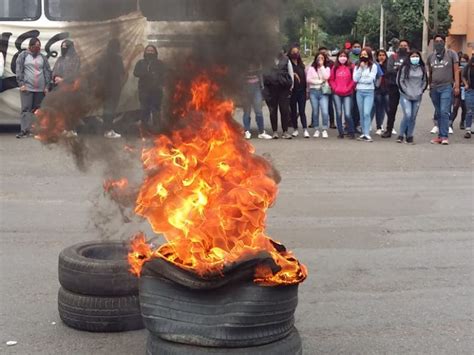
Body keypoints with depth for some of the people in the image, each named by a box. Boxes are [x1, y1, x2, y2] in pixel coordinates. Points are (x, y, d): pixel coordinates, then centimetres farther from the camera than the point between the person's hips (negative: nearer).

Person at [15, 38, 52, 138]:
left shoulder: (43, 57, 11)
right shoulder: (23, 55, 4)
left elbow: (48, 72, 10)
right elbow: (19, 70, -1)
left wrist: (47, 86, 3)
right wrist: (21, 84, -10)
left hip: (40, 89, 3)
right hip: (27, 87, -3)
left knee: (37, 109, 4)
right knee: (26, 109, -6)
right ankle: (25, 130, -8)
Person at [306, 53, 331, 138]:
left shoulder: (327, 68, 9)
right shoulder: (311, 68, 9)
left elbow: (326, 77, -9)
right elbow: (308, 79, -1)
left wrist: (322, 66, -7)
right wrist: (320, 81, -6)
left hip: (323, 91, -1)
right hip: (313, 91, 1)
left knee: (325, 111, -12)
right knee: (315, 112, 4)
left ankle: (325, 130, -7)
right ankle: (316, 130, 11)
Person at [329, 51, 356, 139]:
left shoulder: (350, 67, 4)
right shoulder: (335, 67, 9)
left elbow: (353, 80, 0)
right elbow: (331, 80, 9)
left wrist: (348, 89, -9)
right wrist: (335, 88, -4)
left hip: (347, 94, -2)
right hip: (337, 94, 2)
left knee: (347, 114, -10)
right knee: (339, 114, 4)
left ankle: (351, 132, 5)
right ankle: (341, 132, 12)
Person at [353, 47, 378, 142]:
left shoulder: (373, 66, 0)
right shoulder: (357, 66, 11)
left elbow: (370, 79, -10)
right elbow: (355, 78, -2)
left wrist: (360, 80, -7)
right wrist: (361, 68, -5)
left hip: (369, 92, -4)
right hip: (359, 91, 4)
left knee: (367, 113, -15)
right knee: (362, 114, 7)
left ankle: (367, 134, -16)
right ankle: (363, 133, 13)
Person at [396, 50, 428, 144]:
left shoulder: (422, 69, 11)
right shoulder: (404, 67, -1)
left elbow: (425, 81, 17)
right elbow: (399, 80, -2)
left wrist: (421, 91, 3)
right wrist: (406, 91, -7)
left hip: (417, 97, 4)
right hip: (405, 96, -4)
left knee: (413, 117, 4)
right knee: (407, 115, -16)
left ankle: (410, 136, 12)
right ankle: (401, 135, -2)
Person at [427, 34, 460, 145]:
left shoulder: (451, 54, 1)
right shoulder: (431, 56, 12)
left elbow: (456, 71, -1)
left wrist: (457, 86, -8)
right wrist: (430, 87, 17)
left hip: (446, 87, -4)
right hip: (434, 88, 5)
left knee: (444, 112, -13)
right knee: (438, 113, 9)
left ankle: (444, 136, -11)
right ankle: (440, 135, 14)